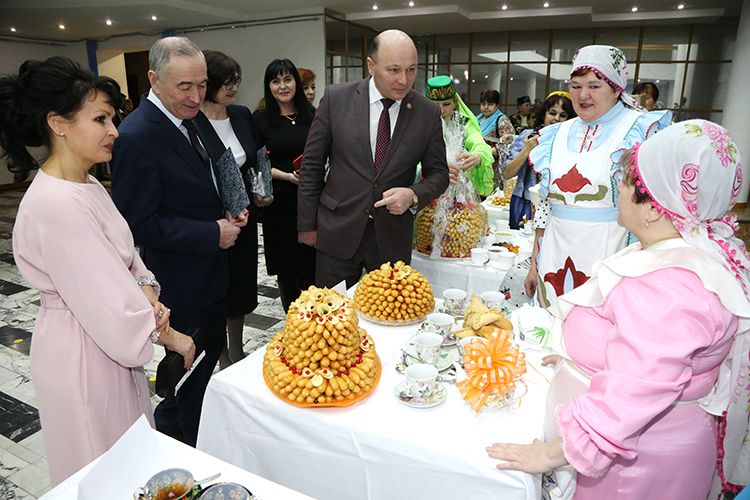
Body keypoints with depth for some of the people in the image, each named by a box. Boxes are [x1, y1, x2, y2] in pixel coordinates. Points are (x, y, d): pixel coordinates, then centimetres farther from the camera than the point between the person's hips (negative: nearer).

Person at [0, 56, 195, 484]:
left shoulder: (88, 186, 3)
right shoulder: (54, 204, -27)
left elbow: (125, 256, 7)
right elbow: (111, 307, -27)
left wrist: (146, 291, -12)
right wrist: (170, 336, -13)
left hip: (108, 343, 8)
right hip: (82, 357, -8)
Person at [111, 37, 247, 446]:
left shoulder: (186, 119, 5)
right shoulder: (136, 136, -23)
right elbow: (139, 224, -23)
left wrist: (228, 213, -2)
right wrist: (212, 235, -22)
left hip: (208, 268, 9)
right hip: (180, 278, -9)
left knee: (211, 350, 24)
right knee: (193, 361, 11)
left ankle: (170, 420, 48)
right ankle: (198, 448, 37)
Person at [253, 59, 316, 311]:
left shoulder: (310, 115, 7)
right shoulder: (261, 119, 1)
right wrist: (286, 175, -14)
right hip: (279, 201, -1)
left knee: (312, 263, 2)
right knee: (286, 265, 8)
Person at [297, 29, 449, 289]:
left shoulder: (428, 113, -2)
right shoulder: (336, 98, -5)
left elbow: (438, 173, 7)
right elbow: (312, 165, 1)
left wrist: (414, 196, -15)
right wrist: (307, 224, 2)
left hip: (393, 238, 1)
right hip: (338, 233, 0)